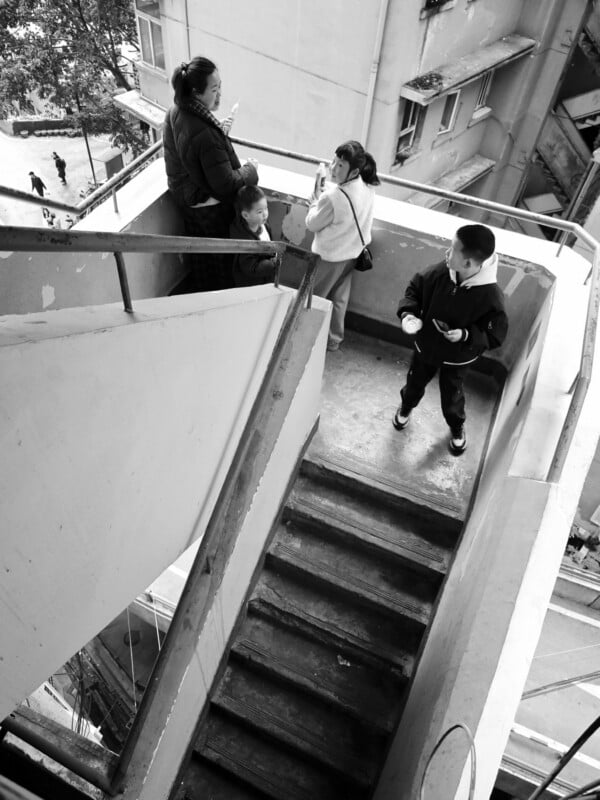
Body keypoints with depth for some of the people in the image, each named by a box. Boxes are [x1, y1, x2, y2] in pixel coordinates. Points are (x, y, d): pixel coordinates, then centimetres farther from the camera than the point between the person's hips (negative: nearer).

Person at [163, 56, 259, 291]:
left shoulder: (175, 112, -8)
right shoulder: (205, 135, -36)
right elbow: (225, 184, -31)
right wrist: (250, 170, -14)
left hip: (184, 196, 9)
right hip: (209, 207, -9)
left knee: (199, 255, 26)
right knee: (218, 259, 14)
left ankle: (203, 293, 47)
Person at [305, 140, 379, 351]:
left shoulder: (334, 197, -32)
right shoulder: (367, 188, -8)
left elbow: (312, 224, -16)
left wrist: (315, 200, -2)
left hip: (329, 256, -7)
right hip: (352, 252, 8)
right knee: (339, 298, 22)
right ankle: (334, 339, 37)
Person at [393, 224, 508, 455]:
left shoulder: (491, 296, -34)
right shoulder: (440, 272, -24)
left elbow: (496, 335, -20)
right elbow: (415, 288, -4)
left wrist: (466, 335, -35)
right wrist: (408, 313, -22)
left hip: (457, 358, -3)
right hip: (426, 345, 3)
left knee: (451, 396, 21)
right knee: (415, 382, 28)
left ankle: (456, 428, 54)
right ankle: (405, 407, 63)